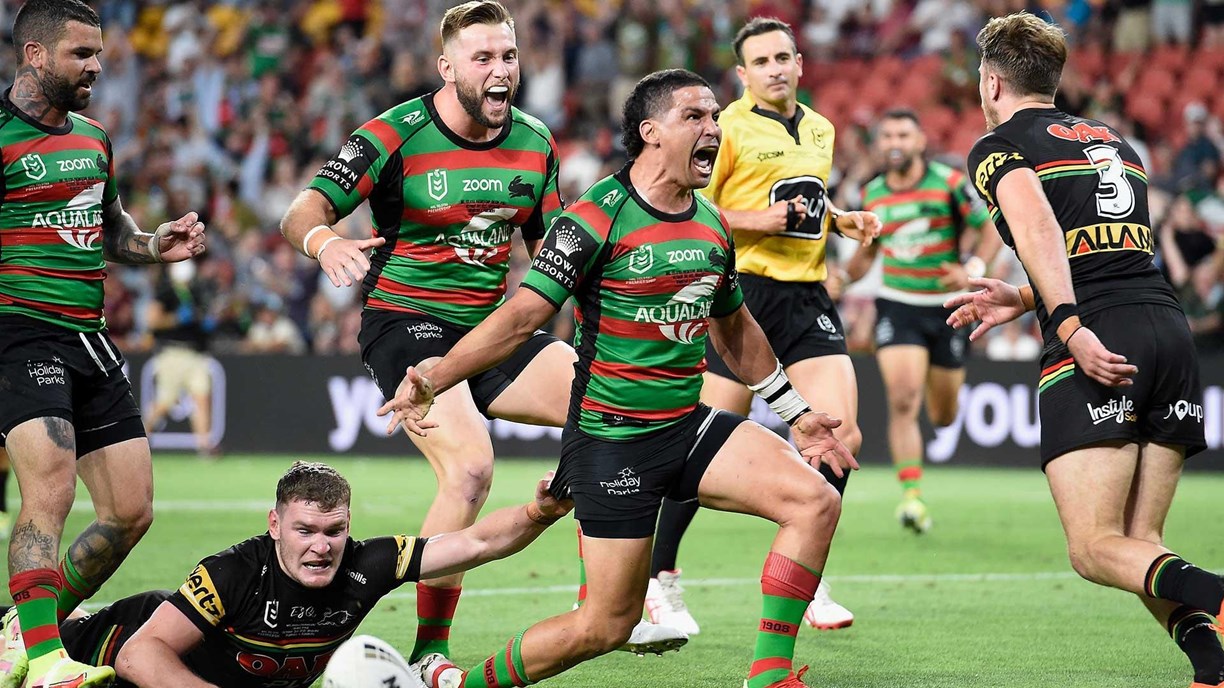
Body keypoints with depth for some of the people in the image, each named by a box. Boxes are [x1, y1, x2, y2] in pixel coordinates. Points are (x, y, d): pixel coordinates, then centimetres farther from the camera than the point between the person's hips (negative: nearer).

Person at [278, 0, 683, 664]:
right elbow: (299, 214, -16)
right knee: (470, 467, -28)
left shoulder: (535, 142, 4)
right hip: (408, 323, -6)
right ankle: (429, 654, -15)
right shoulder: (395, 136, -12)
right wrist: (323, 241, -39)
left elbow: (551, 247, 16)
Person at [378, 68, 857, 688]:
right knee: (607, 624, -5)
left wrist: (796, 413, 27)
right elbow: (521, 315, -17)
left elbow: (735, 332, 23)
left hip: (690, 426, 7)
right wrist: (433, 380, -26)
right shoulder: (597, 219, -14)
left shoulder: (713, 228, 9)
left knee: (815, 501, -11)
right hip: (612, 440, -7)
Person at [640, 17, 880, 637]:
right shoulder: (729, 129, -6)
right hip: (744, 292, -6)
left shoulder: (820, 130, 16)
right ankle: (658, 577, 14)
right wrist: (755, 219, -18)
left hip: (808, 296, 6)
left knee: (842, 435, -8)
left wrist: (843, 220, 12)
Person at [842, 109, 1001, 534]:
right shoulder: (872, 195, 2)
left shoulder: (951, 183, -8)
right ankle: (911, 496, -21)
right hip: (897, 305, 1)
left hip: (947, 306, -1)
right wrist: (842, 279, 2)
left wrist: (974, 269, -22)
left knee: (943, 416, 13)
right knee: (903, 400, -19)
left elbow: (992, 228, -5)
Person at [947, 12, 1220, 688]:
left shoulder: (998, 146, 7)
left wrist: (1070, 326, -23)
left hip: (1095, 349, -6)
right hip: (1169, 324, 6)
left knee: (1095, 549, -5)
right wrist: (1021, 299, 37)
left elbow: (1036, 223, -14)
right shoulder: (1112, 140, 27)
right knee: (1139, 543, 9)